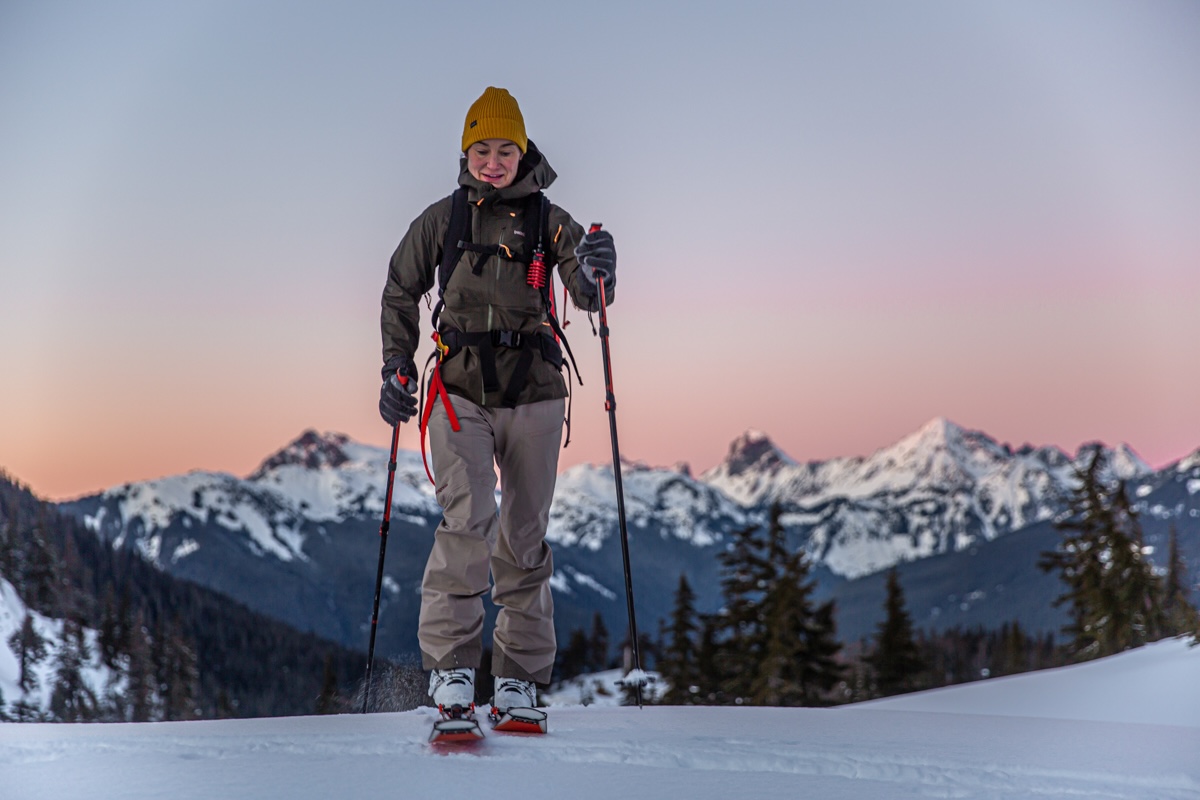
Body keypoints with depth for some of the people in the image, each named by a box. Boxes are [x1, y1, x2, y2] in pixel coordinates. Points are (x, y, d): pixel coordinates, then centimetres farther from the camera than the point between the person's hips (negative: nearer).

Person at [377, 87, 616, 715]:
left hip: (532, 394, 1)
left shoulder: (548, 221, 2)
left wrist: (596, 271, -29)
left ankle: (520, 675, 16)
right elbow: (401, 292, 15)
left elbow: (589, 298, -7)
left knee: (524, 534, 6)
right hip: (461, 390, -1)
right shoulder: (441, 220, 4)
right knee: (467, 519, -19)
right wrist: (397, 368, 7)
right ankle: (450, 662, -13)